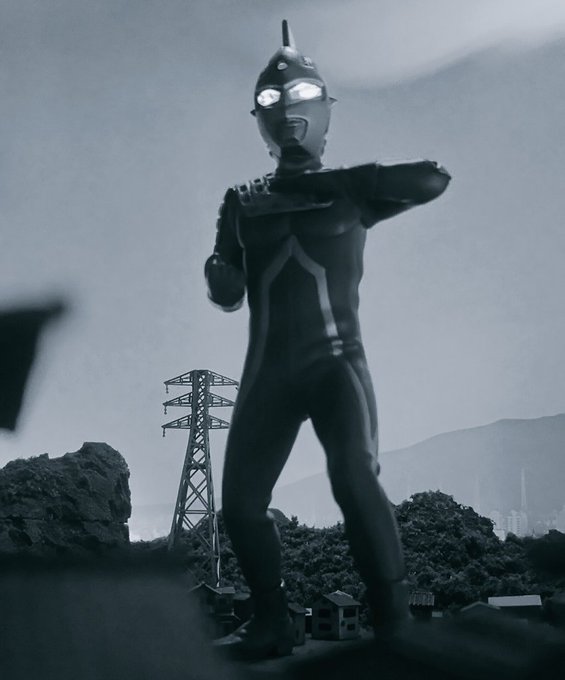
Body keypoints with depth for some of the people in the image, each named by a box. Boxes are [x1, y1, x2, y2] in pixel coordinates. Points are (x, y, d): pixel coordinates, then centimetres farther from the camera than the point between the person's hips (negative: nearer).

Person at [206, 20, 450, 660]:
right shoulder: (242, 201, 11)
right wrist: (220, 273, -16)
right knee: (240, 504, 0)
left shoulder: (348, 188, 5)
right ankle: (271, 623, 19)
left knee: (353, 476, -25)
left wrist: (331, 183, -15)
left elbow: (434, 179, -10)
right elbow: (228, 296, 9)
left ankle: (393, 616, -15)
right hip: (269, 370, 3)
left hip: (335, 361, -3)